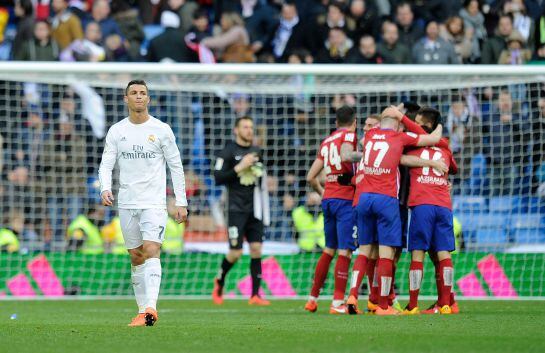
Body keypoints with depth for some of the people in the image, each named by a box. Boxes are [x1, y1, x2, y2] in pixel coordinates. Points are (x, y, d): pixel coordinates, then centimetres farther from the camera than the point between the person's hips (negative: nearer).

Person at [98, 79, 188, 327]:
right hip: (127, 203, 3)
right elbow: (106, 164, 3)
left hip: (154, 202, -3)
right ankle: (142, 311, 13)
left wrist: (181, 202, 1)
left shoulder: (161, 130, 1)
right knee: (136, 258, 7)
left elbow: (176, 166, 5)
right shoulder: (116, 131, 7)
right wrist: (105, 189, -17)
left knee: (151, 251, -19)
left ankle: (150, 307, -30)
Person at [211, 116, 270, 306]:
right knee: (236, 252, -7)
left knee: (256, 249, -3)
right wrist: (240, 167, -18)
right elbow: (218, 178, -11)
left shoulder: (256, 152, 14)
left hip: (254, 210, 5)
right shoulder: (228, 151, -4)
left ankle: (255, 295, -2)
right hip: (236, 209, -5)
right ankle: (219, 282, 20)